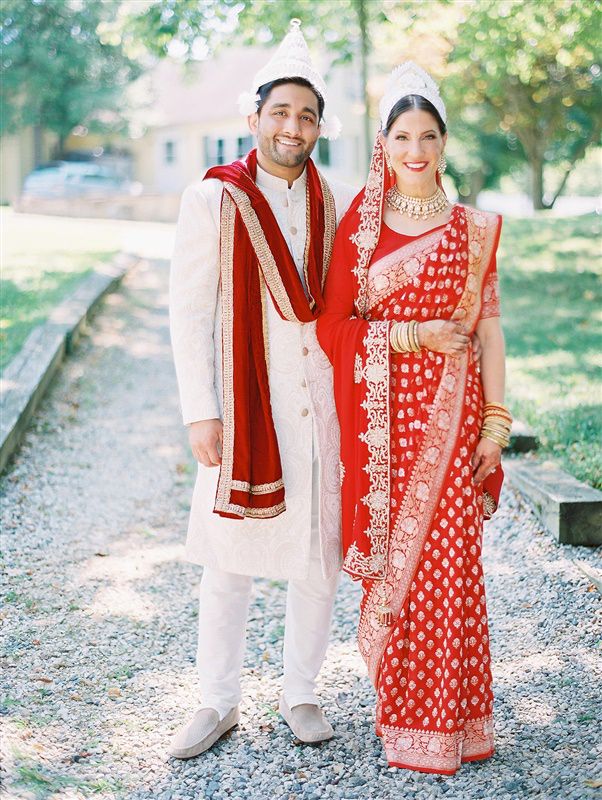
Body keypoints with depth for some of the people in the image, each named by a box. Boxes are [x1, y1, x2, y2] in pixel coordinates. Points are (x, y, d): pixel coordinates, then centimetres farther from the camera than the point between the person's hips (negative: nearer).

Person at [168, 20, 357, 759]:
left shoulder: (336, 203, 7)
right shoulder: (213, 199, -2)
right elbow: (188, 311, -4)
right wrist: (199, 413, -10)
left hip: (322, 407, 3)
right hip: (246, 407, -3)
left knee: (319, 562, 9)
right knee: (228, 566, 4)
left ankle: (300, 694, 27)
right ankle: (218, 703, 21)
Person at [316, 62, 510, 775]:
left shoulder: (472, 229, 5)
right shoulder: (360, 225, 5)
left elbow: (489, 326, 3)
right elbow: (333, 325, -1)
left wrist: (497, 420, -2)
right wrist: (415, 334, -12)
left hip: (449, 412, -1)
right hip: (382, 415, 1)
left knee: (446, 559, 0)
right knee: (390, 557, 6)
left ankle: (443, 720, 14)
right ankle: (398, 706, 21)